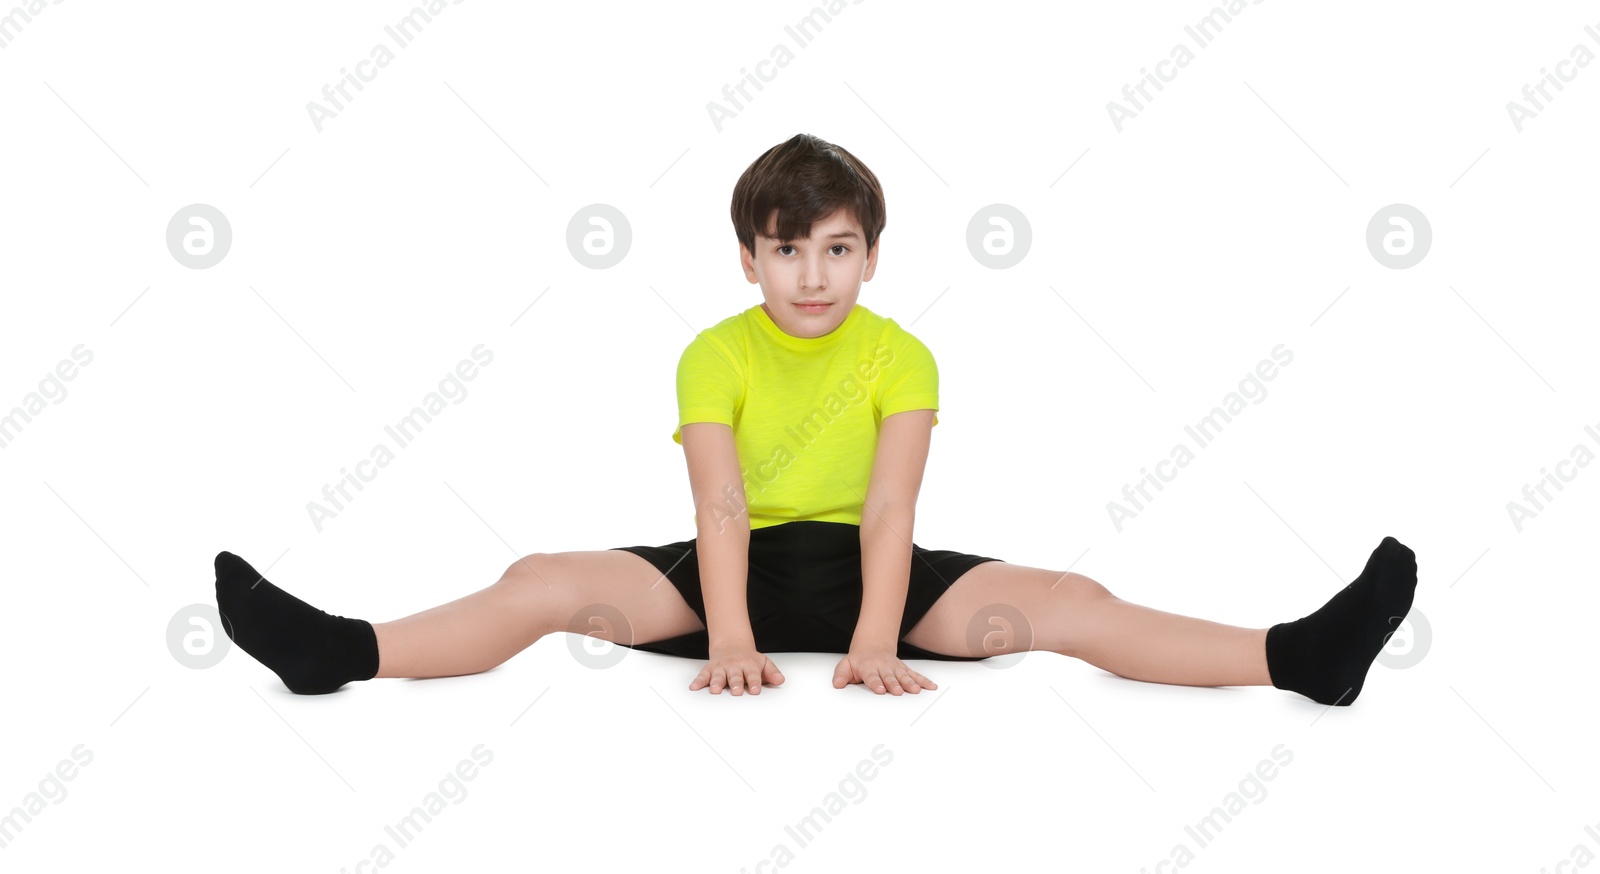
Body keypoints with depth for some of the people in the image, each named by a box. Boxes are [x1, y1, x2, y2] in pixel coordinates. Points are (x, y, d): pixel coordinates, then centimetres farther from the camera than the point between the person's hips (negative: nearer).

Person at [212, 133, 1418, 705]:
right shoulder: (715, 355, -5)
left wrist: (876, 641, -28)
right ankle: (340, 651, -24)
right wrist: (729, 636, -29)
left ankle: (1302, 658, -24)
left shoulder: (902, 357, -5)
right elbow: (722, 507, -15)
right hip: (745, 568, 1)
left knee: (1066, 603, -19)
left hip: (862, 568, -1)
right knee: (548, 582, -20)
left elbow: (891, 512, -15)